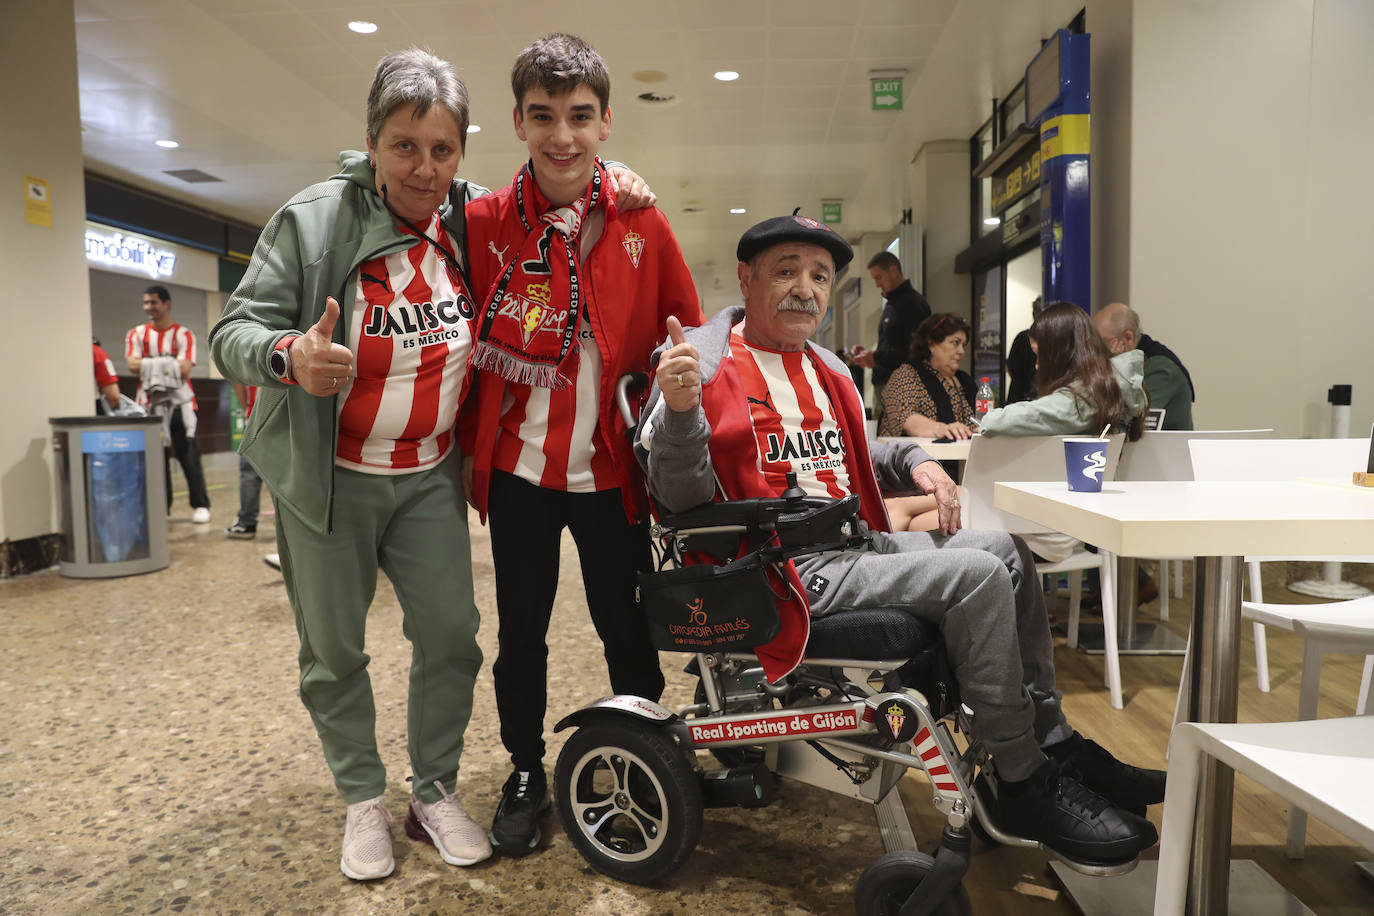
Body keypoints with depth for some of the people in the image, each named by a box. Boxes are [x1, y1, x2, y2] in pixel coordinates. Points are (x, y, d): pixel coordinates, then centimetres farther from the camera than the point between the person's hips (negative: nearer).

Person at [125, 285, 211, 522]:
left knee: (189, 455, -7)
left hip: (179, 402, -3)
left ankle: (200, 505, -2)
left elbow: (184, 370, -11)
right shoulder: (136, 334, 9)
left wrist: (150, 365, -11)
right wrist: (170, 364, -13)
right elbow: (133, 365, -6)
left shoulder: (183, 334, 1)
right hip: (150, 403, 3)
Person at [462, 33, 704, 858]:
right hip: (519, 469, 0)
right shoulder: (484, 222, -3)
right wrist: (476, 443, -1)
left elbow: (688, 340, 5)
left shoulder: (643, 225, -2)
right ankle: (527, 774, 34)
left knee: (628, 628, 12)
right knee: (521, 634, 12)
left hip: (612, 471, 0)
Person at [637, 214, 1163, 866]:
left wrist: (912, 460, 11)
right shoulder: (703, 363, -9)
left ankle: (1051, 744, 17)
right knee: (977, 577, -21)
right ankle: (1025, 787, -4)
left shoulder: (825, 369, 19)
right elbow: (681, 497, -17)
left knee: (1006, 550, 8)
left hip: (853, 542, 10)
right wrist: (677, 409, -35)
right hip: (789, 569, -10)